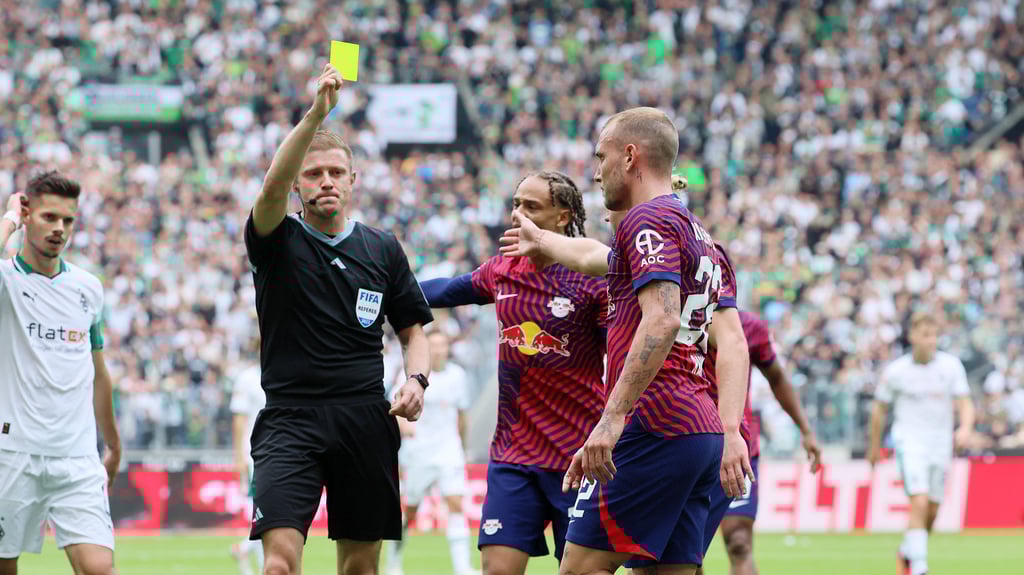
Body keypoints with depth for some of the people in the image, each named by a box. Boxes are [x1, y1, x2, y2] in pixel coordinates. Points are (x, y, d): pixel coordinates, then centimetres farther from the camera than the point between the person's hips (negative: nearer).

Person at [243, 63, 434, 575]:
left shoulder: (384, 250, 11)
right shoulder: (279, 241, 1)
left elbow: (412, 329, 18)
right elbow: (272, 187, -20)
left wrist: (416, 379, -4)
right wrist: (316, 114, -31)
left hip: (366, 421, 3)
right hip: (291, 419, -3)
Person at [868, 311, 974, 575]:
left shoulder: (951, 366, -1)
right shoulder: (895, 371, -5)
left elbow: (965, 405, -2)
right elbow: (879, 410, 7)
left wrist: (965, 428, -22)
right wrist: (874, 446, 13)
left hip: (941, 444, 3)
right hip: (909, 441, -3)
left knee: (932, 512, 7)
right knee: (919, 503, -20)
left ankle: (908, 552, 34)